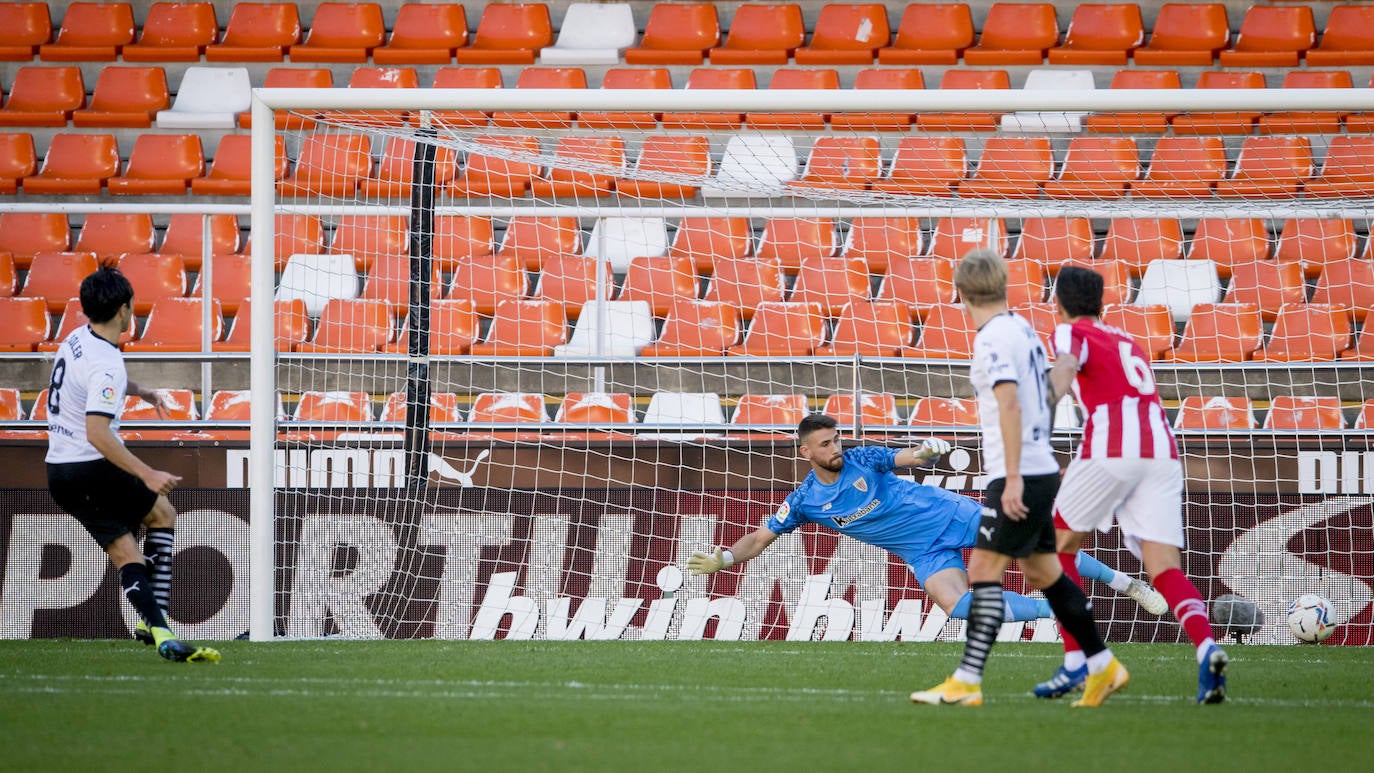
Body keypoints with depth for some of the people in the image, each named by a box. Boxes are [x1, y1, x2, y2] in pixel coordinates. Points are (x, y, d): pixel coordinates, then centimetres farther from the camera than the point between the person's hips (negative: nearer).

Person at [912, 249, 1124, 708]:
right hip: (1042, 469, 9)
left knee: (984, 570, -10)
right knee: (1042, 571, 17)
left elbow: (1009, 403, -23)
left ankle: (966, 682, -14)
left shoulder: (993, 338, -14)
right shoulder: (1023, 330, 13)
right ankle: (1103, 667, 21)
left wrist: (1013, 477, -25)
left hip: (1019, 476, -9)